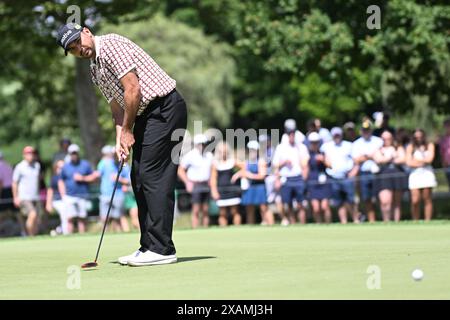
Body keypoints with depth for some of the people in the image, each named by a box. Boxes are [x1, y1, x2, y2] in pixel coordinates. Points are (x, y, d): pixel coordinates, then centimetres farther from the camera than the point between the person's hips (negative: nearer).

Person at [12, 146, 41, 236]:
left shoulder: (37, 166, 12)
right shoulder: (20, 167, -5)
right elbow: (14, 183, -2)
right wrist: (15, 198, -9)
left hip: (36, 198, 6)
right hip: (24, 198, -6)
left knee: (36, 221, 1)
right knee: (32, 214, -25)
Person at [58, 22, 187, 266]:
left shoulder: (111, 44, -12)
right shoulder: (95, 70, 18)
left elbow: (133, 89, -18)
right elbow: (117, 106, 17)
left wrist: (127, 130, -9)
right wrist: (120, 139, 1)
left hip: (165, 108, -10)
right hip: (145, 115, 10)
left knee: (153, 177, -13)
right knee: (139, 179, 9)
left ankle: (162, 249, -14)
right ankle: (149, 246, 12)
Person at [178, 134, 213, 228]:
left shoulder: (209, 155, 11)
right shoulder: (190, 156, -6)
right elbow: (180, 170, -3)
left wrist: (210, 181, 9)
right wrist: (187, 182, -11)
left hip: (206, 185, 5)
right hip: (195, 185, -5)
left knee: (205, 210, 4)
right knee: (196, 210, -9)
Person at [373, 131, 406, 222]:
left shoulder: (399, 148, 19)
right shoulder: (378, 150, 14)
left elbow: (403, 160, 2)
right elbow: (378, 160, -6)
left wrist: (386, 160, 1)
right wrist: (393, 156, 2)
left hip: (397, 177, 2)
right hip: (383, 178, -2)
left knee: (397, 202, 3)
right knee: (385, 201, -18)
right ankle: (386, 222, -10)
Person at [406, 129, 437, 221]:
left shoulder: (430, 146, 9)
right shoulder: (410, 147, 8)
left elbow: (430, 159, -3)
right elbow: (409, 162, -2)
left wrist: (416, 159, 1)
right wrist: (422, 162, -5)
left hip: (427, 173, 0)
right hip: (415, 174, 0)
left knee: (427, 199, -2)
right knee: (415, 201, -8)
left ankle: (427, 221, 1)